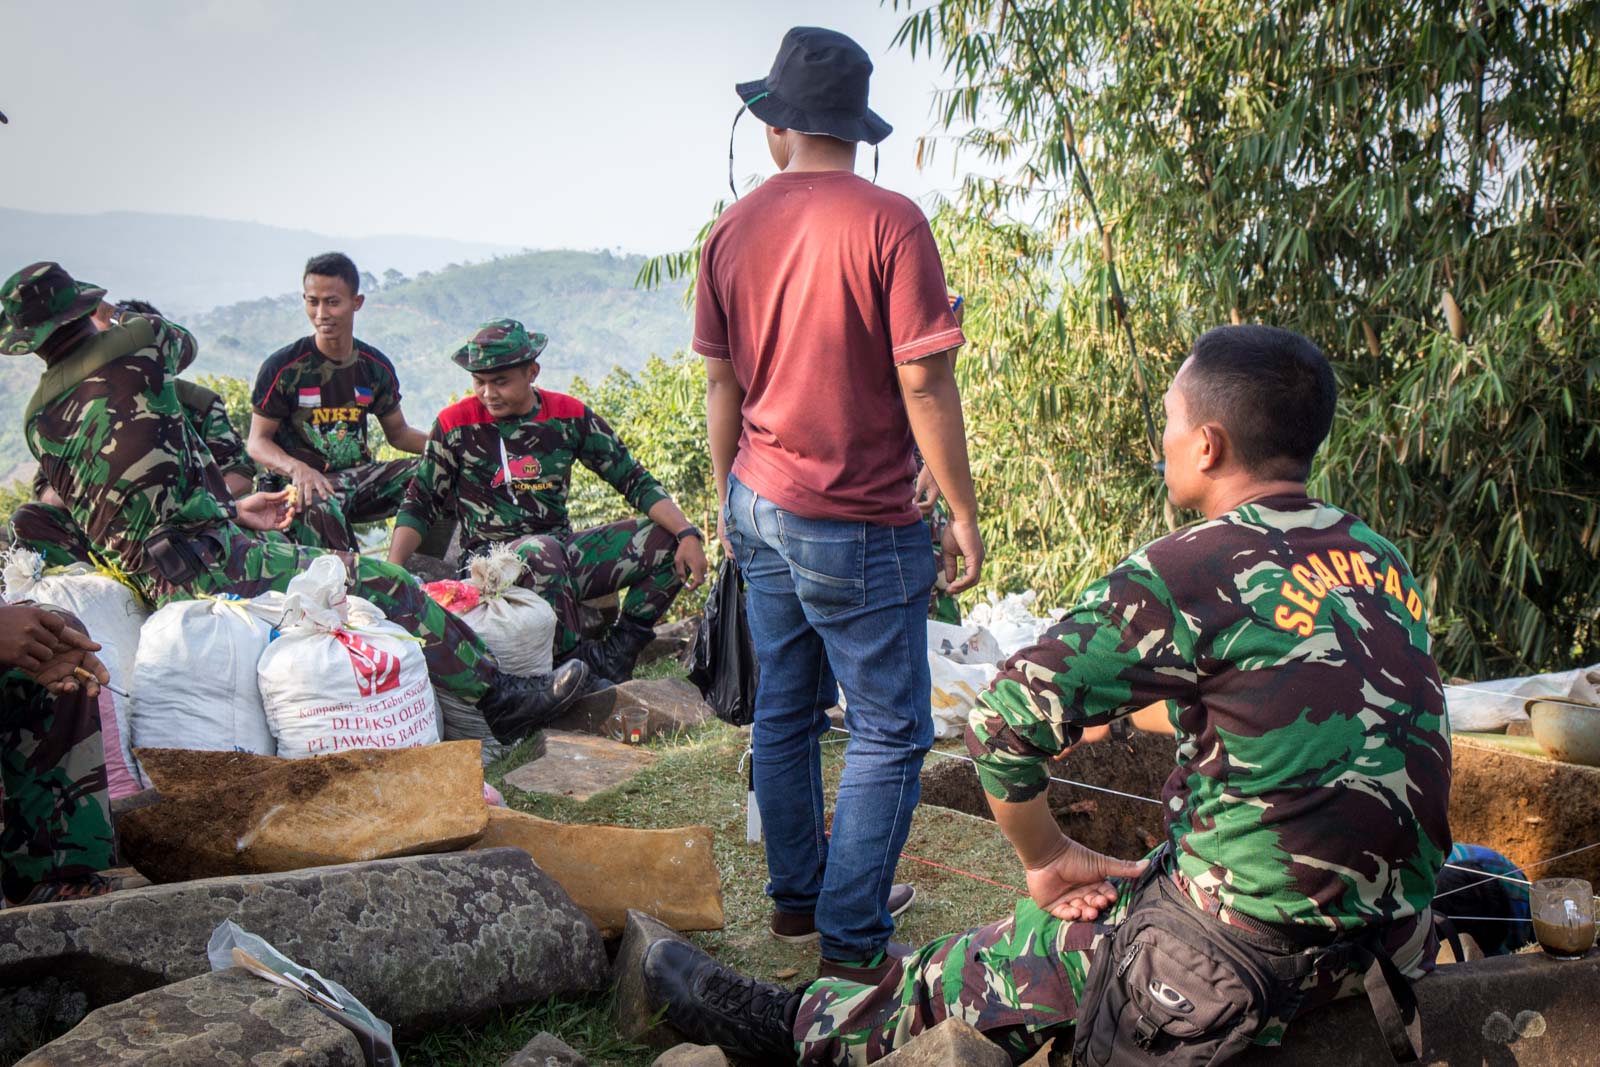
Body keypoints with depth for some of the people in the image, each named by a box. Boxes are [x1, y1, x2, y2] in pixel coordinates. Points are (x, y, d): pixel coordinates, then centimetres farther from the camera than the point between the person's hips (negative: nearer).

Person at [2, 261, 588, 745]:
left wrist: (231, 510, 23)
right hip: (205, 562, -9)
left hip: (150, 581, 9)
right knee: (379, 583, -7)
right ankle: (501, 697, 0)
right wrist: (130, 318, 39)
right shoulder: (130, 348, -7)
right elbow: (180, 340, 19)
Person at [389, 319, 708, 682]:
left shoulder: (570, 416, 4)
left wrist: (687, 534, -10)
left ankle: (618, 650, -11)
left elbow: (635, 481, 4)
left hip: (563, 549, 4)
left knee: (667, 540, -13)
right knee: (541, 551, -39)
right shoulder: (456, 424, -1)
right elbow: (419, 503, 5)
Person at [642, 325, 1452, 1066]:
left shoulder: (1188, 576, -18)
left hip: (1249, 957, -7)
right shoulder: (1380, 561, 6)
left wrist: (1047, 857, 0)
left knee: (976, 972, 12)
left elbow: (1004, 722, -17)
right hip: (1392, 936, 7)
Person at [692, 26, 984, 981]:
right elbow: (923, 380, -15)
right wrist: (964, 511, -6)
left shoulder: (734, 229, 3)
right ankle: (851, 942, 8)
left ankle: (796, 893, 32)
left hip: (762, 506, 7)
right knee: (890, 732, 4)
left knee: (786, 712, 17)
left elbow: (722, 380, 9)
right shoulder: (889, 221, -14)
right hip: (860, 525, -6)